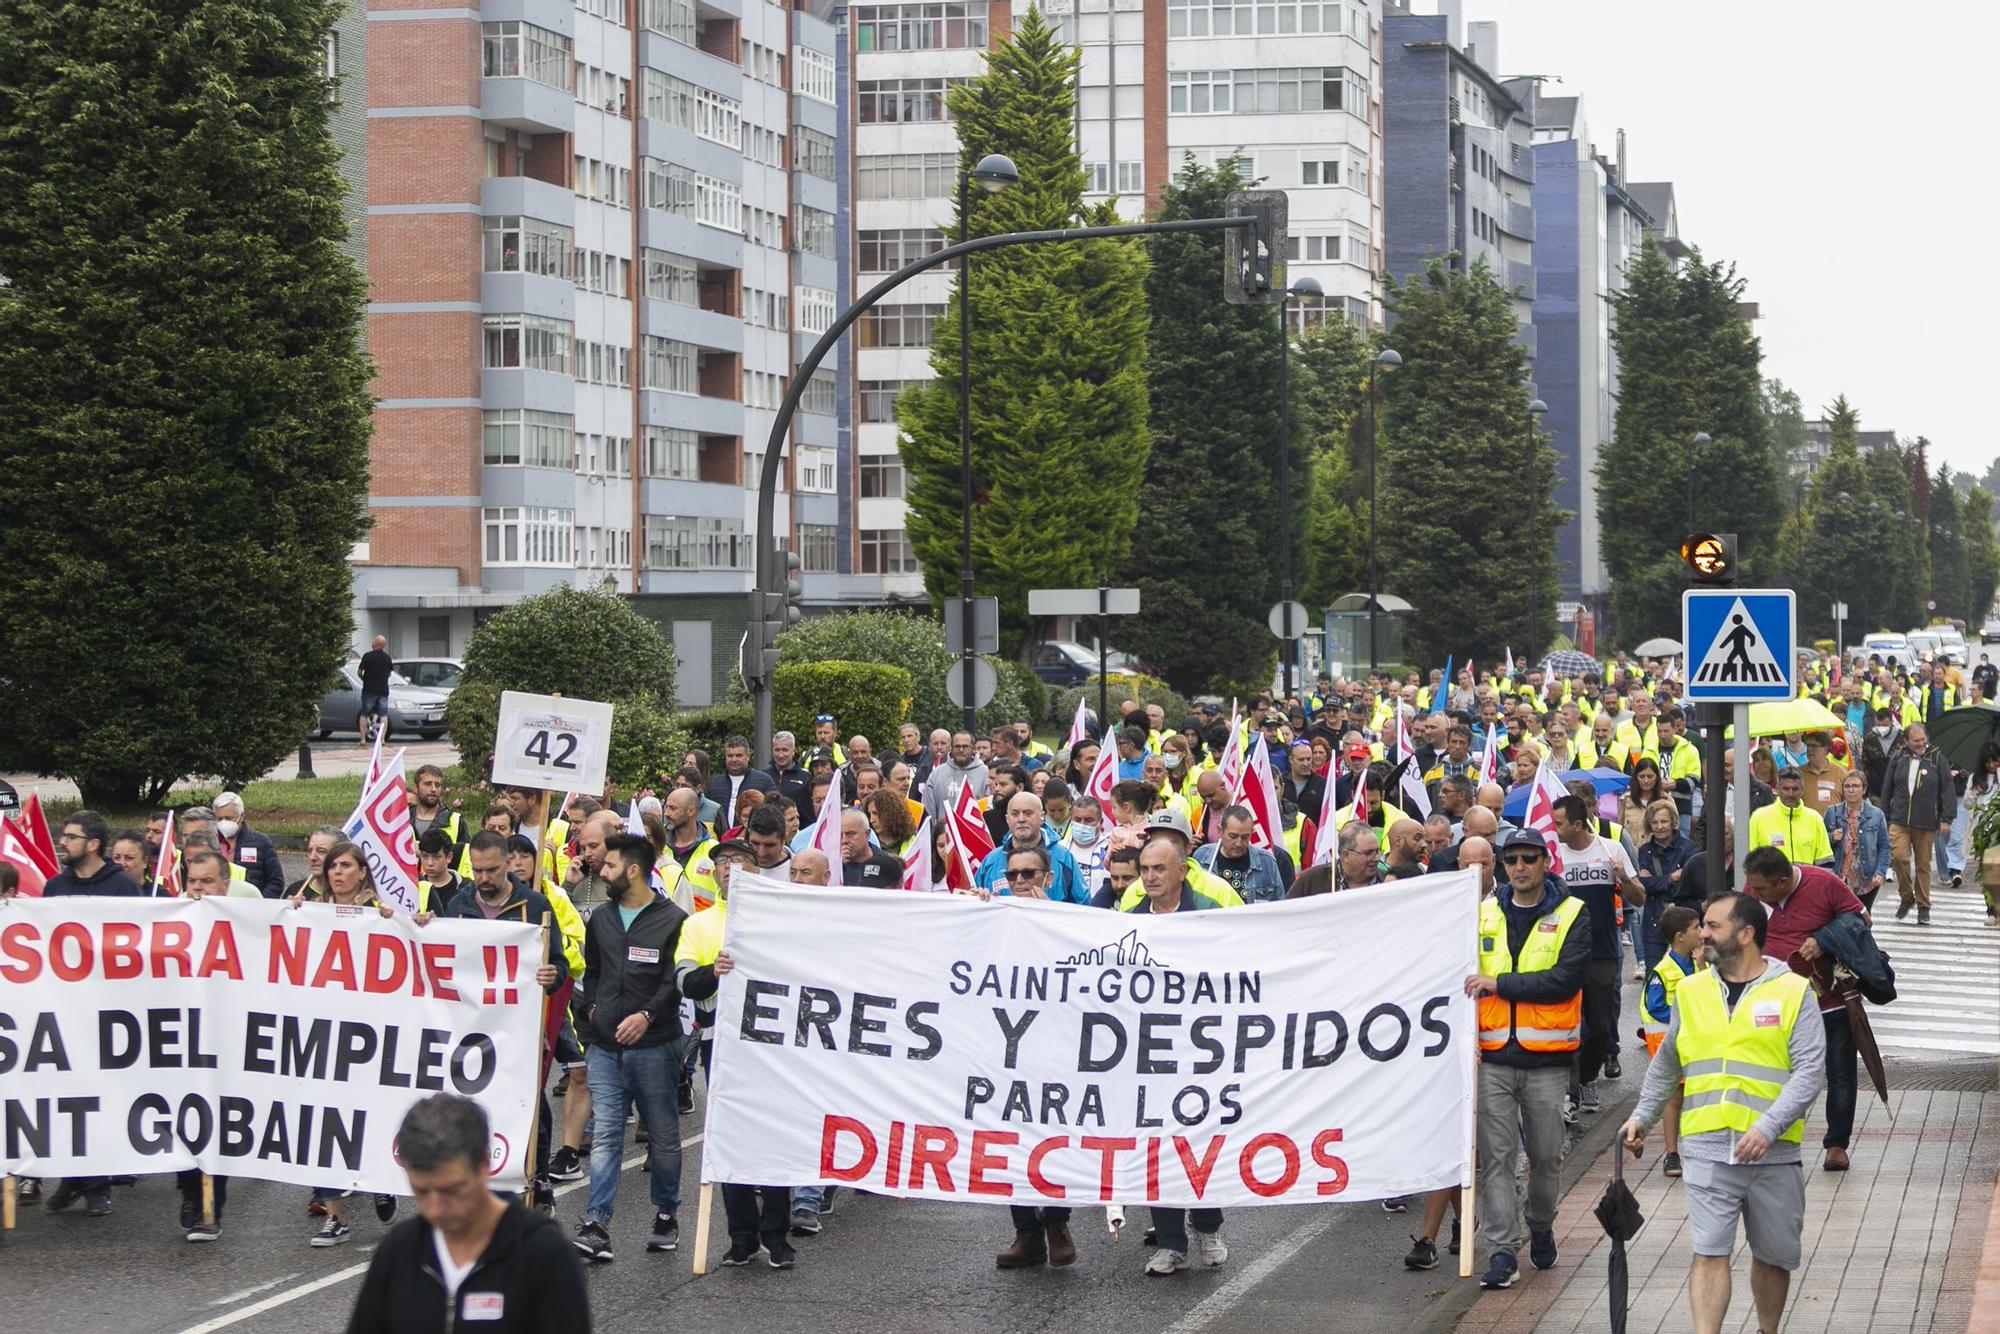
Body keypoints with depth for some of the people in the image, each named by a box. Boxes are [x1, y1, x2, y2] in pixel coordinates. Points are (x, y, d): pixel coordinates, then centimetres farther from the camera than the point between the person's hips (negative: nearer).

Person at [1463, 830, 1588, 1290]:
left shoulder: (1572, 915, -1)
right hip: (1493, 1057, 2)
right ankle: (1502, 1250, -2)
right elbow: (1463, 976, 11)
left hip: (1547, 1059, -2)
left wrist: (1499, 983, -15)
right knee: (1496, 1157, -3)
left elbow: (1566, 980, -14)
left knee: (1546, 1154, 8)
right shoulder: (1484, 915, 9)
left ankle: (1541, 1228, 32)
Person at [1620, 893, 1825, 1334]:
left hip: (1773, 1151, -1)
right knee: (1709, 1252, -9)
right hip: (1707, 1151, 1)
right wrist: (1641, 1117, 15)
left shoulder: (1792, 991, -1)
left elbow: (1810, 1070, -8)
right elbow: (1666, 1064, 24)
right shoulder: (1691, 991, 11)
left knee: (1773, 1255, 10)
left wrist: (1768, 1127, -19)